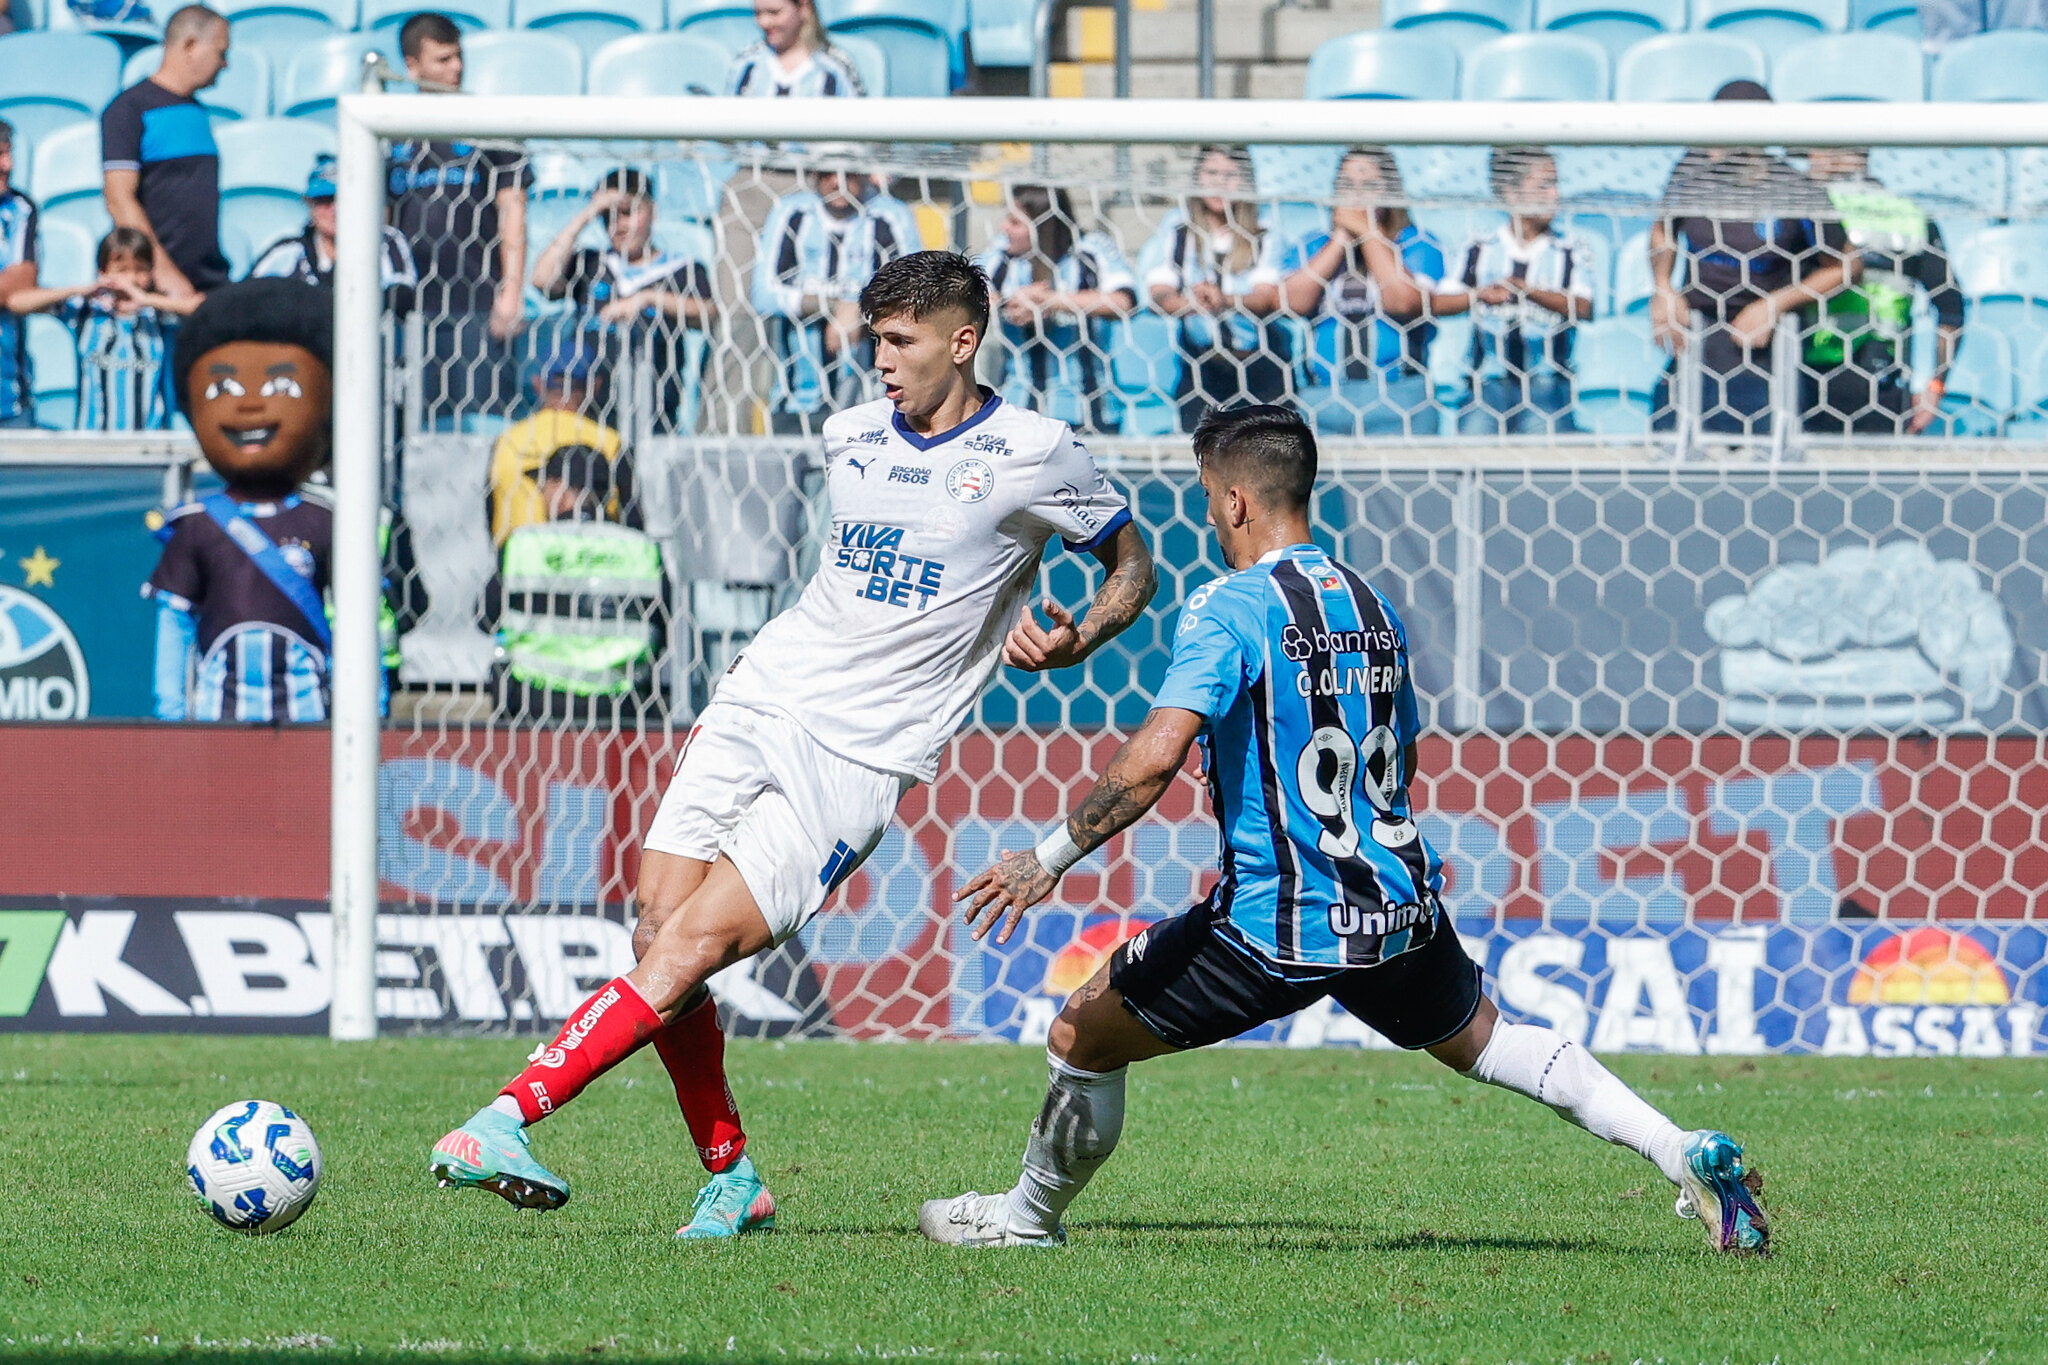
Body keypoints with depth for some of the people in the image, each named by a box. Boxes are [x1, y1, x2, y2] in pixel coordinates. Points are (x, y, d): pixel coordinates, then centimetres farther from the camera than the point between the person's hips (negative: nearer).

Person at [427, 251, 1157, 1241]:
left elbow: (1132, 565, 8)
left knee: (696, 941, -18)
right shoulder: (848, 439, 14)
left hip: (861, 752, -6)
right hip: (760, 701, 6)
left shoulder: (1031, 454, -2)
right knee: (658, 933, -8)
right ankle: (731, 1177, 7)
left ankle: (509, 1117, -23)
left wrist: (1077, 639, -9)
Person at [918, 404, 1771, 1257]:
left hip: (1278, 928, -7)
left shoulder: (1228, 609, -13)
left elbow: (1155, 756, -25)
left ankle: (1028, 1218, 25)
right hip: (1400, 910, 7)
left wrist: (1049, 858, -18)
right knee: (1483, 1041, 29)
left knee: (1082, 1040, 11)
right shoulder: (1372, 605, 10)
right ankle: (1682, 1152, 17)